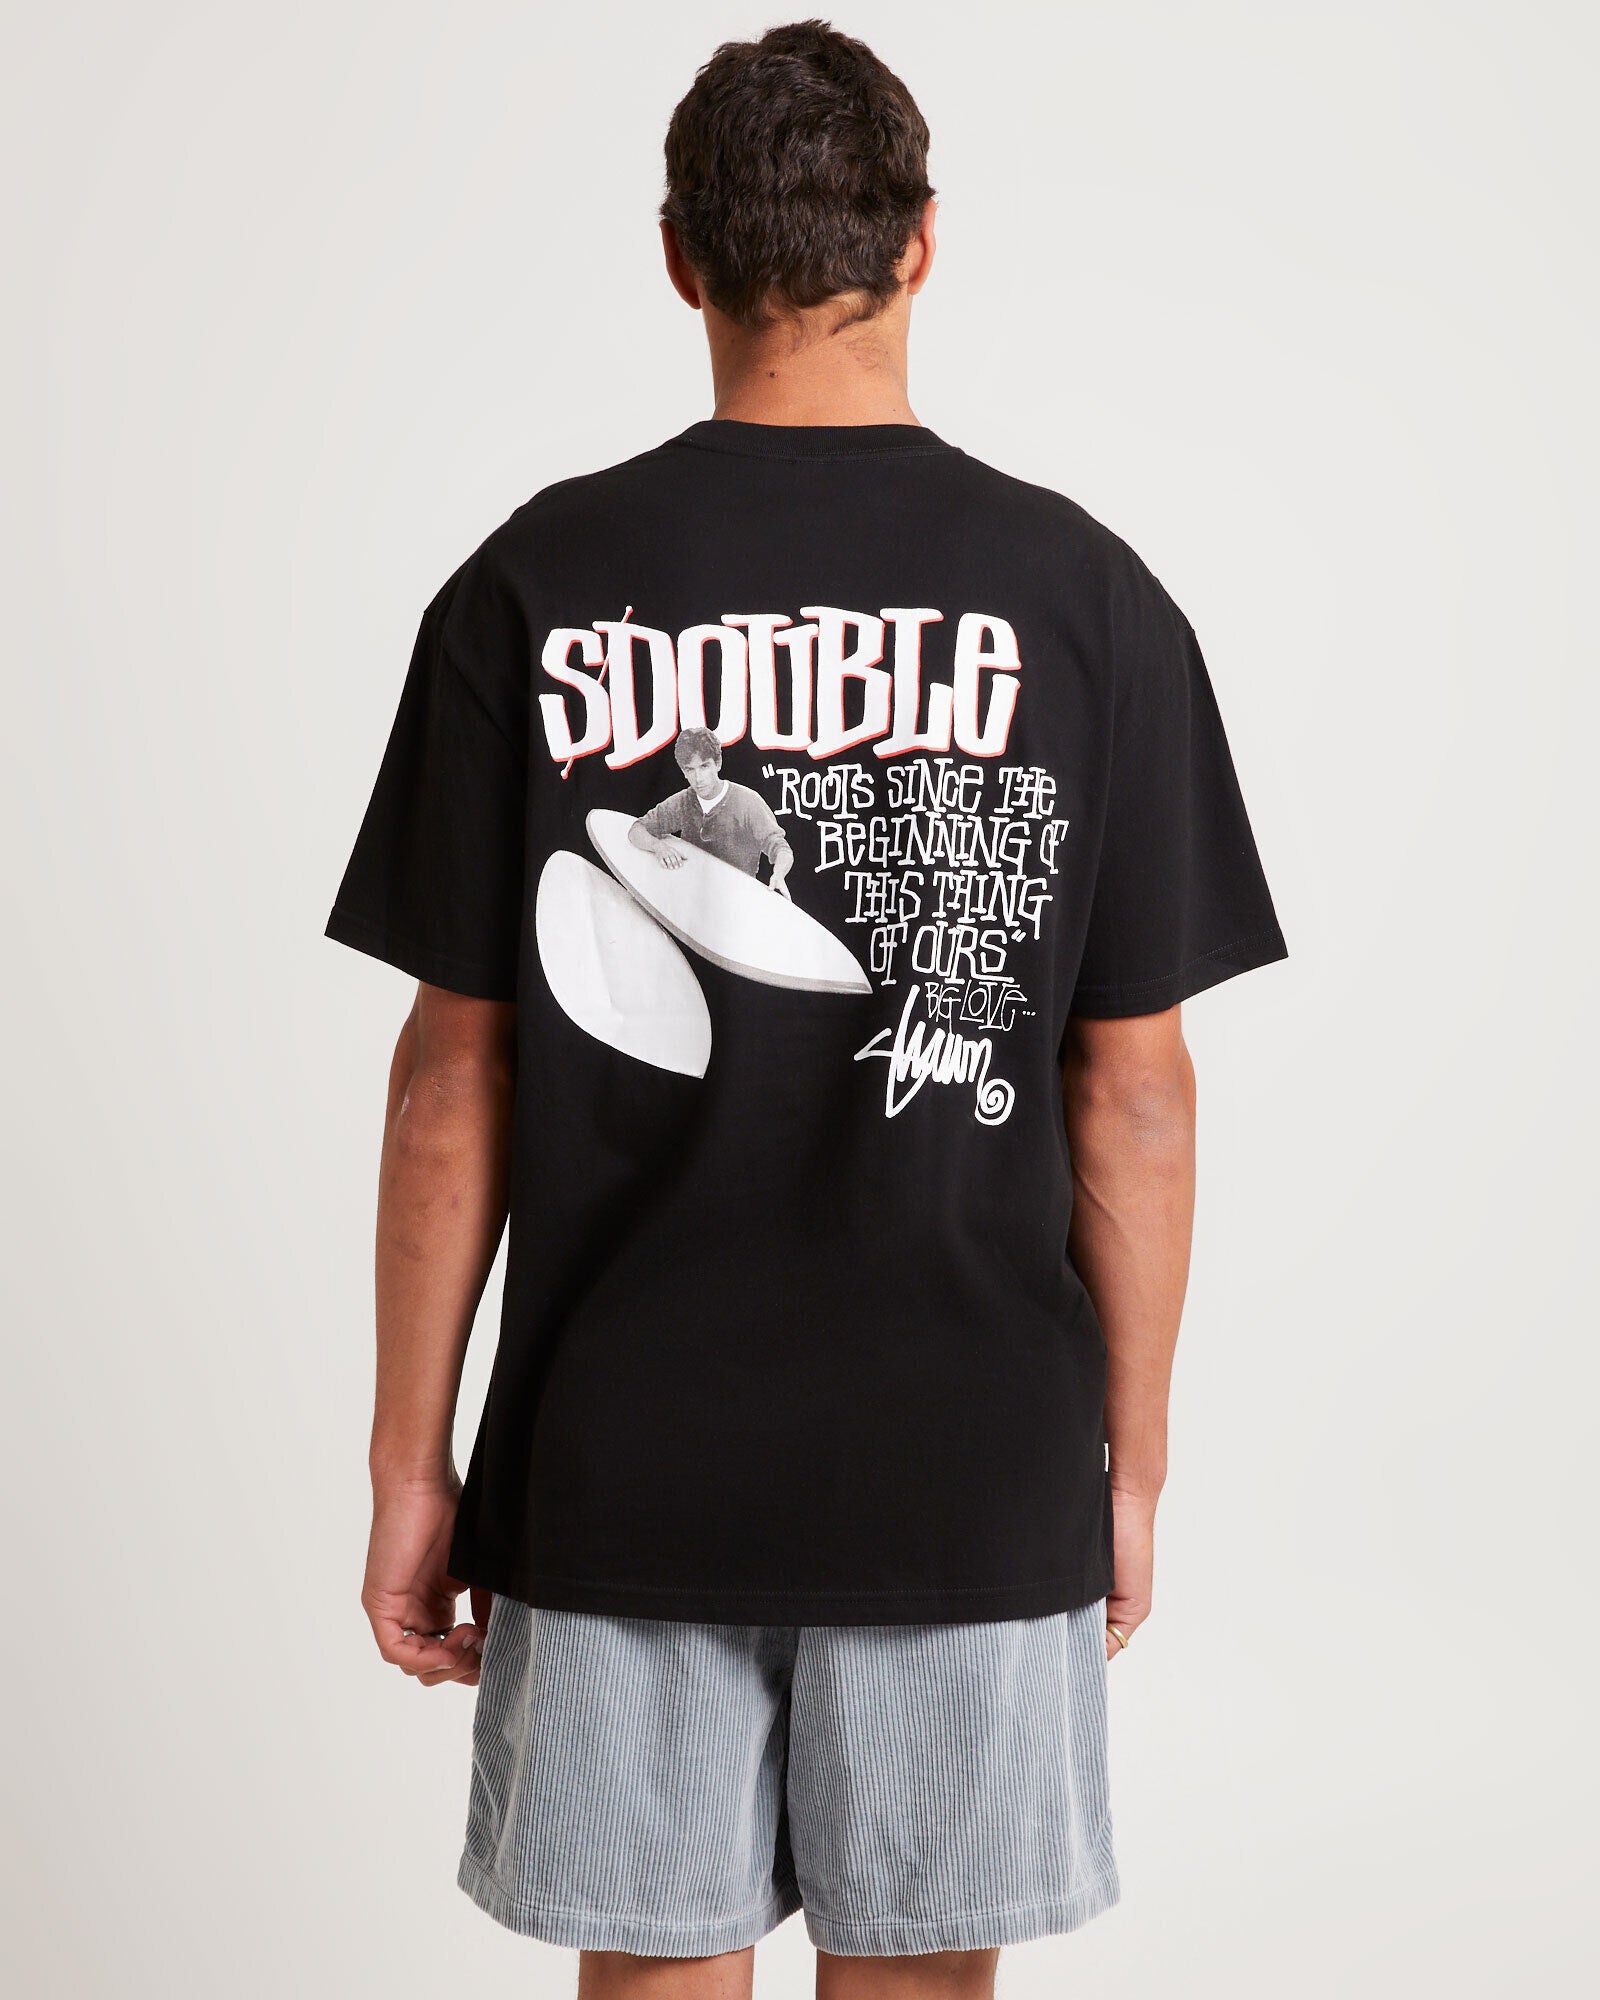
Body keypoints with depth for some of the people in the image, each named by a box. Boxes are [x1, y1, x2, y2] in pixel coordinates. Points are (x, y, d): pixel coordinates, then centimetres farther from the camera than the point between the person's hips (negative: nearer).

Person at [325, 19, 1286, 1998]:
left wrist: (412, 1464, 5)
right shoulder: (1085, 595, -5)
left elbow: (456, 1071, -3)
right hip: (973, 1470, 0)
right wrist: (1131, 1462, 8)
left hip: (618, 1468, 0)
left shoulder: (533, 585, -5)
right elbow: (1134, 1088, -3)